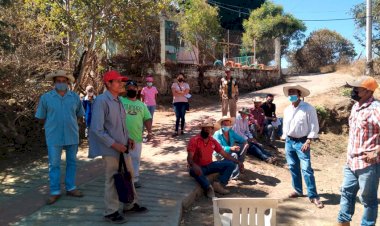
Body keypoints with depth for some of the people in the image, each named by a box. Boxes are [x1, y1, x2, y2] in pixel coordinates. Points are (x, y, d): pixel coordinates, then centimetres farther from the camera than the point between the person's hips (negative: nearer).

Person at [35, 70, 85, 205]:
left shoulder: (75, 97, 1)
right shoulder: (46, 97, -4)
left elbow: (79, 114, 13)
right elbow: (41, 117, 5)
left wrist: (70, 124, 12)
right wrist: (52, 126, 11)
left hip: (72, 135, 2)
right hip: (54, 137, -2)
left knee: (72, 162, 11)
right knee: (54, 164, 4)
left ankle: (70, 188, 24)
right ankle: (55, 192, 15)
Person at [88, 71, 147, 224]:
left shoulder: (118, 100, 8)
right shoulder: (101, 101, -17)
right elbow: (97, 129, -21)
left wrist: (128, 138, 5)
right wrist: (115, 144, -20)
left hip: (123, 147, 8)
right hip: (111, 149, -8)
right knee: (113, 180, 5)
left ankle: (130, 205, 36)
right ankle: (111, 212, 23)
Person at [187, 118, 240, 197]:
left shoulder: (213, 141, 2)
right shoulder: (194, 140, -15)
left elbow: (225, 154, 7)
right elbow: (189, 158, -22)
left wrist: (238, 162, -3)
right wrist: (194, 166, -44)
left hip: (209, 165, 6)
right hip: (198, 167, -6)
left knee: (231, 164, -7)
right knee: (194, 171, -41)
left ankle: (218, 184, -19)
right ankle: (208, 188, -23)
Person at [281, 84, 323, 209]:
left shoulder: (308, 108, -10)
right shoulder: (287, 110, 8)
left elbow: (314, 127, -11)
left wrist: (308, 142, -17)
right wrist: (285, 140, 13)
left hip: (302, 142, -6)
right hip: (289, 141, 6)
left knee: (306, 169, -8)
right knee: (293, 167, 12)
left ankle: (313, 196, 0)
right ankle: (298, 190, 26)